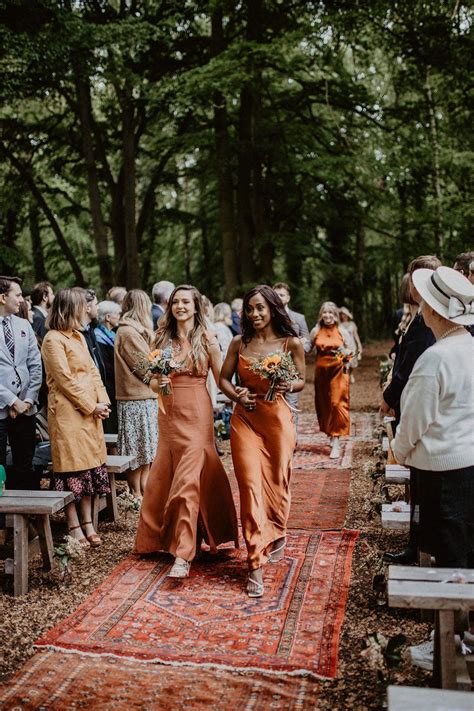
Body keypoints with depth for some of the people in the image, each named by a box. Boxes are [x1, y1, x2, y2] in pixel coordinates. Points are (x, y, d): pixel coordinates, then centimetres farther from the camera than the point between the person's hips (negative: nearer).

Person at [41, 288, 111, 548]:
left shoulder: (78, 336, 17)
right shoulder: (53, 339, -10)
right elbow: (65, 380, -15)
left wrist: (102, 400, 1)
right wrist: (92, 406, -12)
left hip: (91, 410, 8)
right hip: (67, 412, -8)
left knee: (89, 466, 9)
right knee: (71, 469, -3)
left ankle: (87, 524, 17)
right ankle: (74, 528, 6)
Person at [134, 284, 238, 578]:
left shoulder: (207, 340, -1)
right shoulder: (162, 339, 9)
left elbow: (222, 381, 0)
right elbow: (153, 381, 13)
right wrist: (159, 383, -8)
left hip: (197, 415, -4)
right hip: (169, 414, 4)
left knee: (188, 480, -8)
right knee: (161, 481, 10)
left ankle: (183, 554, -4)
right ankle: (161, 537, 32)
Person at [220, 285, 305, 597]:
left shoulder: (291, 343, 0)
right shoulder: (239, 343, 6)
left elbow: (302, 380, 7)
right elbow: (224, 378, 10)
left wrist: (289, 385, -16)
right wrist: (237, 395, -10)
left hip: (278, 418, -1)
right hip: (245, 419, 1)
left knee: (277, 482, 9)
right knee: (251, 484, -6)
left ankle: (276, 536, 40)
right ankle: (257, 565, -1)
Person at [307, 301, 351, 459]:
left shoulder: (341, 331, 0)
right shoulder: (316, 331, 4)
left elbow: (349, 350, 7)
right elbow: (309, 348, 11)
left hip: (338, 370, -3)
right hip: (321, 370, 3)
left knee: (336, 402, -10)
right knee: (323, 403, 10)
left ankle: (336, 442, -8)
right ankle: (329, 432, 31)